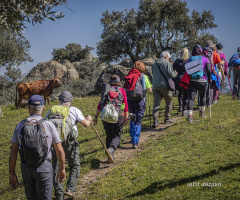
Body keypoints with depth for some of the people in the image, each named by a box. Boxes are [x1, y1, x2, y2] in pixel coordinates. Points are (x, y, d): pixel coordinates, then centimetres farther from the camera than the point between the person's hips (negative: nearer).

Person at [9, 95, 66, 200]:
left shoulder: (20, 126, -1)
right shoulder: (49, 125, -8)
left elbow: (13, 153, -1)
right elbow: (60, 151, -5)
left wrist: (12, 174, 7)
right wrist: (62, 169, 10)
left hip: (26, 168, 3)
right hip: (44, 168, -3)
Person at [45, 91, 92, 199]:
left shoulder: (52, 110, 10)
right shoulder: (74, 110, 3)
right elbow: (86, 124, -2)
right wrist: (89, 119, 20)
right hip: (70, 142, -2)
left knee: (56, 168, 10)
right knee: (75, 166, 17)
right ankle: (70, 189, 5)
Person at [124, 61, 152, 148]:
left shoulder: (128, 76, 7)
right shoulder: (143, 76, -1)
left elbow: (125, 89, 9)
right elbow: (150, 90, 0)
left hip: (130, 101, 3)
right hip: (140, 101, -3)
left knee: (132, 119, 22)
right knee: (138, 121, 1)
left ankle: (133, 137, 31)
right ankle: (135, 141, -6)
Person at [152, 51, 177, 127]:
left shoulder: (155, 64, 18)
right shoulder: (167, 63, -1)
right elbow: (170, 73, -9)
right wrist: (175, 74, 10)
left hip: (155, 86, 5)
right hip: (165, 86, -5)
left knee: (156, 103, -1)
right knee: (169, 102, 14)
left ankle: (155, 121, -15)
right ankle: (167, 119, 17)